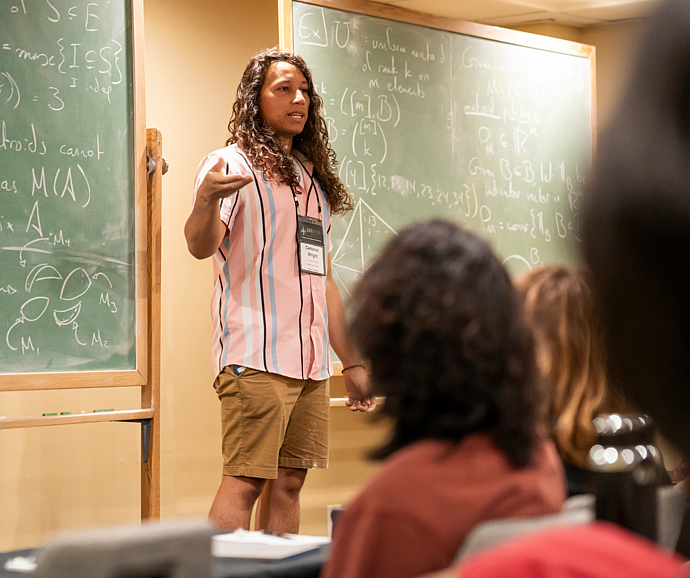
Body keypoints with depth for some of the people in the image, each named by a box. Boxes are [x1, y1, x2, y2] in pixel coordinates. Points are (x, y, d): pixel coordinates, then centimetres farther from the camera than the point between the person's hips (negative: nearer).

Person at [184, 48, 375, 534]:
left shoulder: (313, 180, 23)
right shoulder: (232, 165, 0)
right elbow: (201, 245, -17)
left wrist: (353, 363, 21)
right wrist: (205, 200, -39)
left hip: (312, 364, 7)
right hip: (257, 358, -7)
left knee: (289, 481, 6)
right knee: (245, 480, -12)